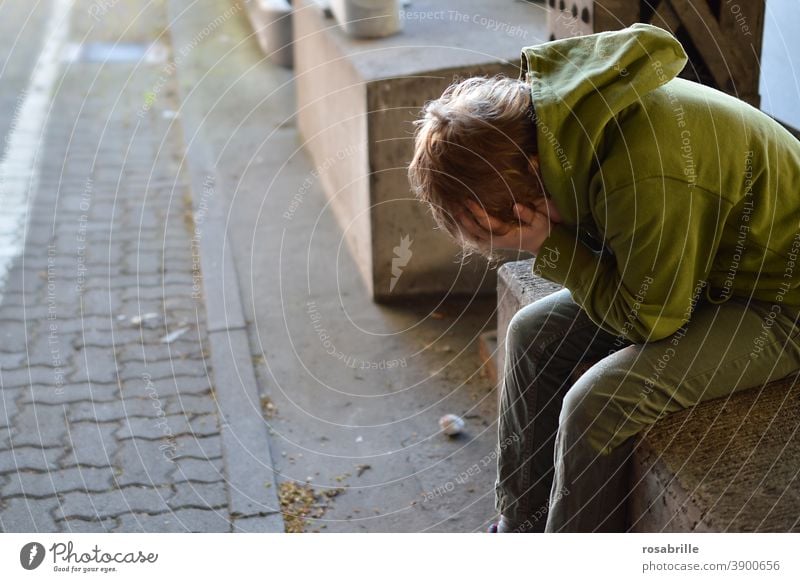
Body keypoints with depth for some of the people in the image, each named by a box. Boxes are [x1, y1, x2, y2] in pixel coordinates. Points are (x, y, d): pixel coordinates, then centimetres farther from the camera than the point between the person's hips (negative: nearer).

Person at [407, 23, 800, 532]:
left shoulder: (646, 179, -37)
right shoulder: (564, 109, -10)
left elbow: (650, 316, -22)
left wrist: (550, 247, -23)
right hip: (698, 266, 9)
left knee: (596, 404, -22)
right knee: (532, 335, 2)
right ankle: (520, 533, 15)